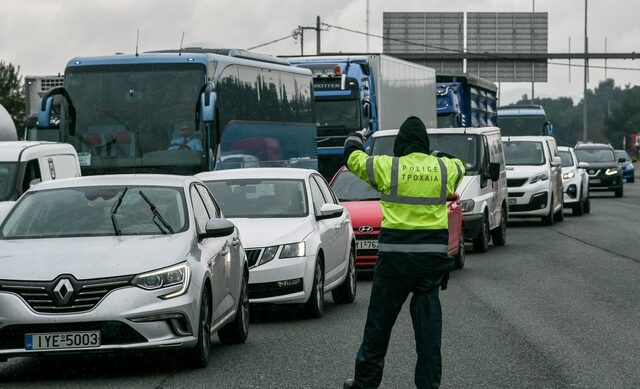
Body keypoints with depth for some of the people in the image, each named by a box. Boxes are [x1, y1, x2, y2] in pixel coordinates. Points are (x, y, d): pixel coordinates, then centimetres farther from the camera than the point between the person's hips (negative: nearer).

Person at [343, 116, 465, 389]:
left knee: (380, 320, 8)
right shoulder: (443, 168, 4)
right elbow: (459, 166, 29)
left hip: (396, 254, -3)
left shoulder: (387, 167, -5)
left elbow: (352, 158, 11)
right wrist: (438, 156, 46)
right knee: (429, 320, 7)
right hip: (433, 253, 3)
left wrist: (356, 138, 32)